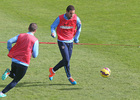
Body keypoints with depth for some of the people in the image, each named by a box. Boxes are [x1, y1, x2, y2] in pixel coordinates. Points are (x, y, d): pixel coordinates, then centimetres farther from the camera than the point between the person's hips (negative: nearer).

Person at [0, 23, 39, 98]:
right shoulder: (35, 40, -5)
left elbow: (9, 41, -4)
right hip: (23, 63, -4)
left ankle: (8, 73, -5)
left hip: (14, 60, 4)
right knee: (16, 81, 9)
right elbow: (35, 55, -6)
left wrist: (10, 51, 9)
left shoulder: (20, 36, 7)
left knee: (14, 76, 29)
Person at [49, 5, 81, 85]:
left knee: (66, 61, 8)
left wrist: (76, 37, 11)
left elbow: (79, 27, 12)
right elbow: (53, 26, -2)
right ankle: (69, 77, 4)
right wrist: (53, 33, -23)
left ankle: (53, 70, 31)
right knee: (66, 60, -13)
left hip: (70, 42, 4)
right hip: (62, 42, -4)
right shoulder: (60, 18, -15)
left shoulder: (76, 18, -8)